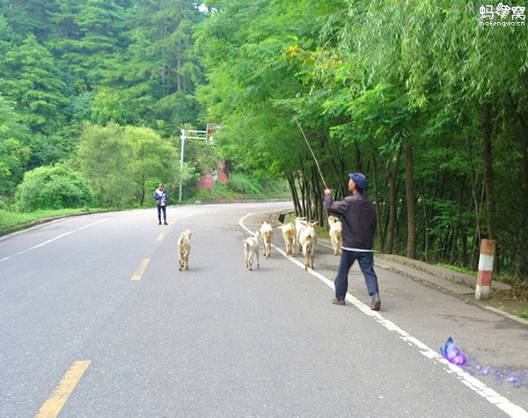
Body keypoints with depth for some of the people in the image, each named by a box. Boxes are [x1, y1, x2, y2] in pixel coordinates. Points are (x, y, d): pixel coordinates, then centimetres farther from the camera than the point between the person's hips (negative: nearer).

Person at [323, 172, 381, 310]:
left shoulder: (349, 202, -13)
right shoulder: (370, 206, 6)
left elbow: (330, 206, -5)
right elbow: (373, 226, 13)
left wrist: (328, 195, 14)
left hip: (350, 246, -4)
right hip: (366, 247, 4)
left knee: (342, 273, 12)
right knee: (369, 272, 1)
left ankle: (339, 297, 23)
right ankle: (374, 295, -18)